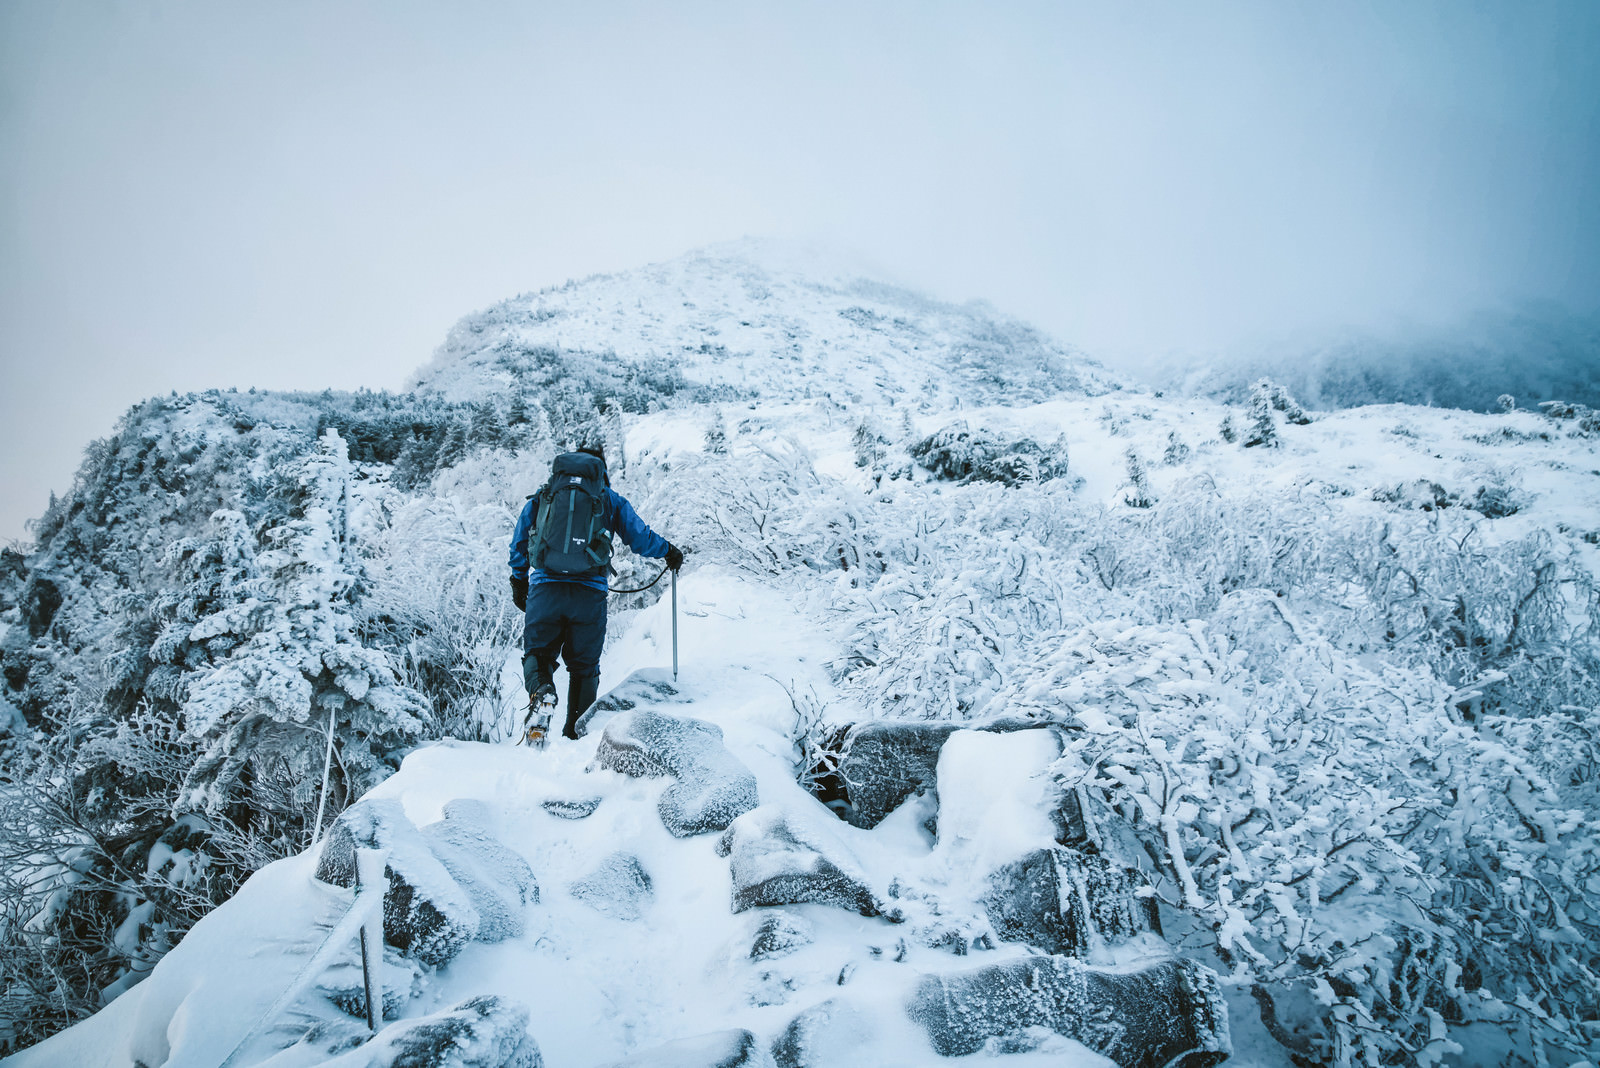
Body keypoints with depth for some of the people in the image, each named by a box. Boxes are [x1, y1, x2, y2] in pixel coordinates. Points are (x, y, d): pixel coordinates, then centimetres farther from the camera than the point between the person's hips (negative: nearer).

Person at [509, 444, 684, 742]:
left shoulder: (540, 497, 17)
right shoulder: (610, 499, 12)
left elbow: (518, 546, 20)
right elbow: (641, 538, 10)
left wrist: (518, 583, 33)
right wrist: (669, 552, 29)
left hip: (545, 589, 0)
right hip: (589, 594, 0)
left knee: (538, 653, 11)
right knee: (584, 665, 12)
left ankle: (541, 691, -21)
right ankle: (576, 734, 6)